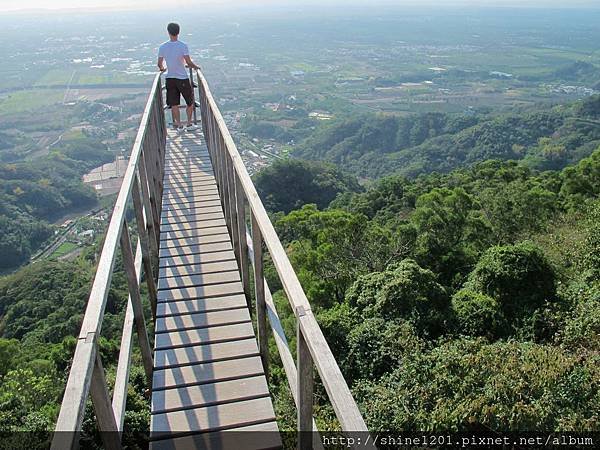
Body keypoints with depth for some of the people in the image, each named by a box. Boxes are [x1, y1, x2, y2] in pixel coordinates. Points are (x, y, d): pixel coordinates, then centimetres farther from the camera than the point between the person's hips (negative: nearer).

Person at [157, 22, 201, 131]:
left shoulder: (162, 47, -3)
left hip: (170, 78, 3)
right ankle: (189, 124, 19)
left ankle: (179, 125, 11)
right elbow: (188, 62, -15)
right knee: (190, 102, 14)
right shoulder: (183, 45, -13)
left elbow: (160, 64, 1)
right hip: (182, 78, -3)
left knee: (174, 104, 8)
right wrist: (195, 67, 5)